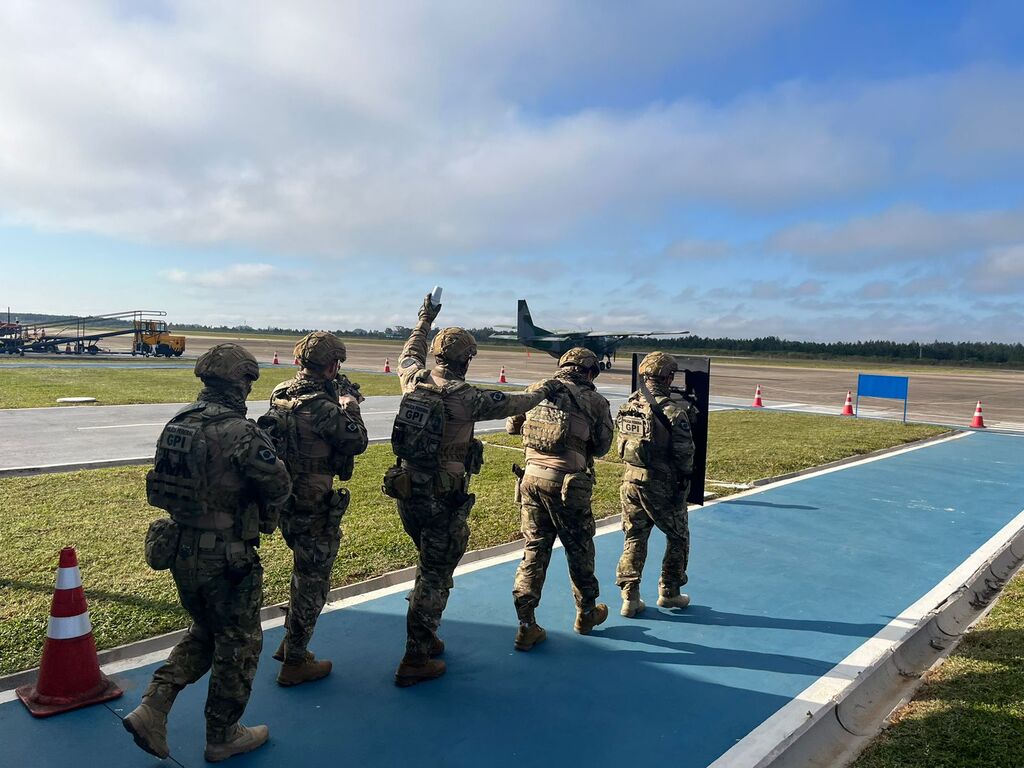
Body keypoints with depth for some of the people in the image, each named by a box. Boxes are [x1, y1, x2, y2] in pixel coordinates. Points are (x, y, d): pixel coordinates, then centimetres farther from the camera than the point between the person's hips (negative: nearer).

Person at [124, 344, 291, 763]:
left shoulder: (178, 423, 2)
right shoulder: (240, 433, -23)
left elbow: (169, 480, 11)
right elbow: (279, 487, -25)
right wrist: (264, 514, -4)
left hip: (179, 550, 7)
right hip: (225, 559, -7)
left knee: (204, 632, 27)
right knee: (237, 645, 13)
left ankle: (152, 709, 20)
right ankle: (223, 737, 28)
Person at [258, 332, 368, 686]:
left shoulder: (281, 393, 1)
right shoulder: (321, 406, -24)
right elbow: (357, 442, -14)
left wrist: (337, 403, 10)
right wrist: (349, 404, -2)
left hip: (285, 501, 9)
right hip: (313, 509, -9)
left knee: (304, 572, 26)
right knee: (313, 583, 8)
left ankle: (291, 642, 40)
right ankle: (295, 662, 21)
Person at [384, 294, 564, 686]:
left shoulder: (413, 381, 0)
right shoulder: (466, 398, -15)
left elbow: (409, 356, 24)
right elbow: (515, 403, 0)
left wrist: (425, 319, 38)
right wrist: (543, 389, 20)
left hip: (406, 491, 7)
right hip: (443, 499, -7)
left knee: (429, 563, 25)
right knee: (435, 574, 5)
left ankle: (424, 636, 37)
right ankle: (416, 660, 12)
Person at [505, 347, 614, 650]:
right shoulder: (594, 401, -3)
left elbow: (510, 426, 17)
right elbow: (601, 447, 4)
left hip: (532, 477, 4)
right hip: (567, 483, -3)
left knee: (534, 550, 12)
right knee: (579, 550, 15)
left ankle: (526, 625, 11)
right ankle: (586, 613, 34)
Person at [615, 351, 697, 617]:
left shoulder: (628, 404, 2)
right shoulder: (673, 408, -15)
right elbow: (684, 450, -14)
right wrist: (685, 477, 2)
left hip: (631, 479, 5)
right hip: (662, 484, -5)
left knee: (634, 538, 15)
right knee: (678, 537, 16)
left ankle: (630, 597, 13)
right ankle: (669, 592, 25)